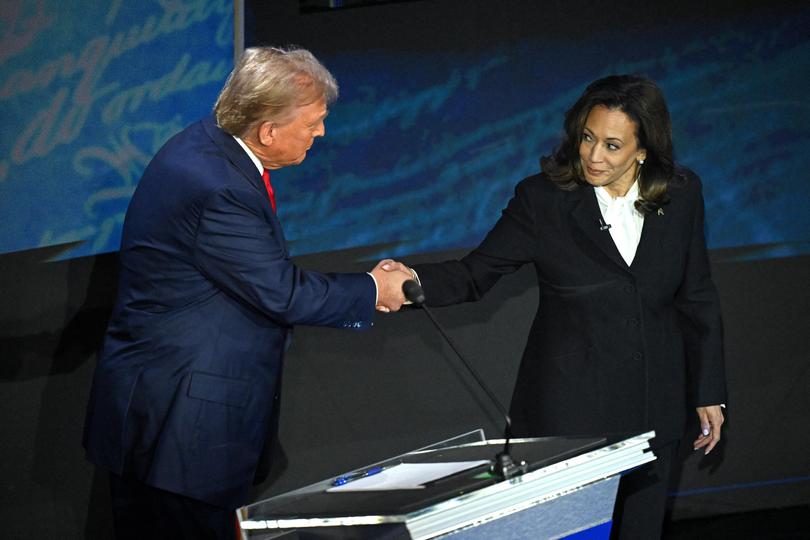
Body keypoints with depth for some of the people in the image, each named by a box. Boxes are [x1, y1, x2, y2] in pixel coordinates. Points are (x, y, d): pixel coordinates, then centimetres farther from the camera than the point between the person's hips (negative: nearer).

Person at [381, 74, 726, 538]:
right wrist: (415, 282, -30)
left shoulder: (681, 196, -1)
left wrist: (709, 393, 9)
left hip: (652, 409, 2)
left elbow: (697, 298, 7)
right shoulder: (544, 199, -8)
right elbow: (476, 274, -10)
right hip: (569, 408, -2)